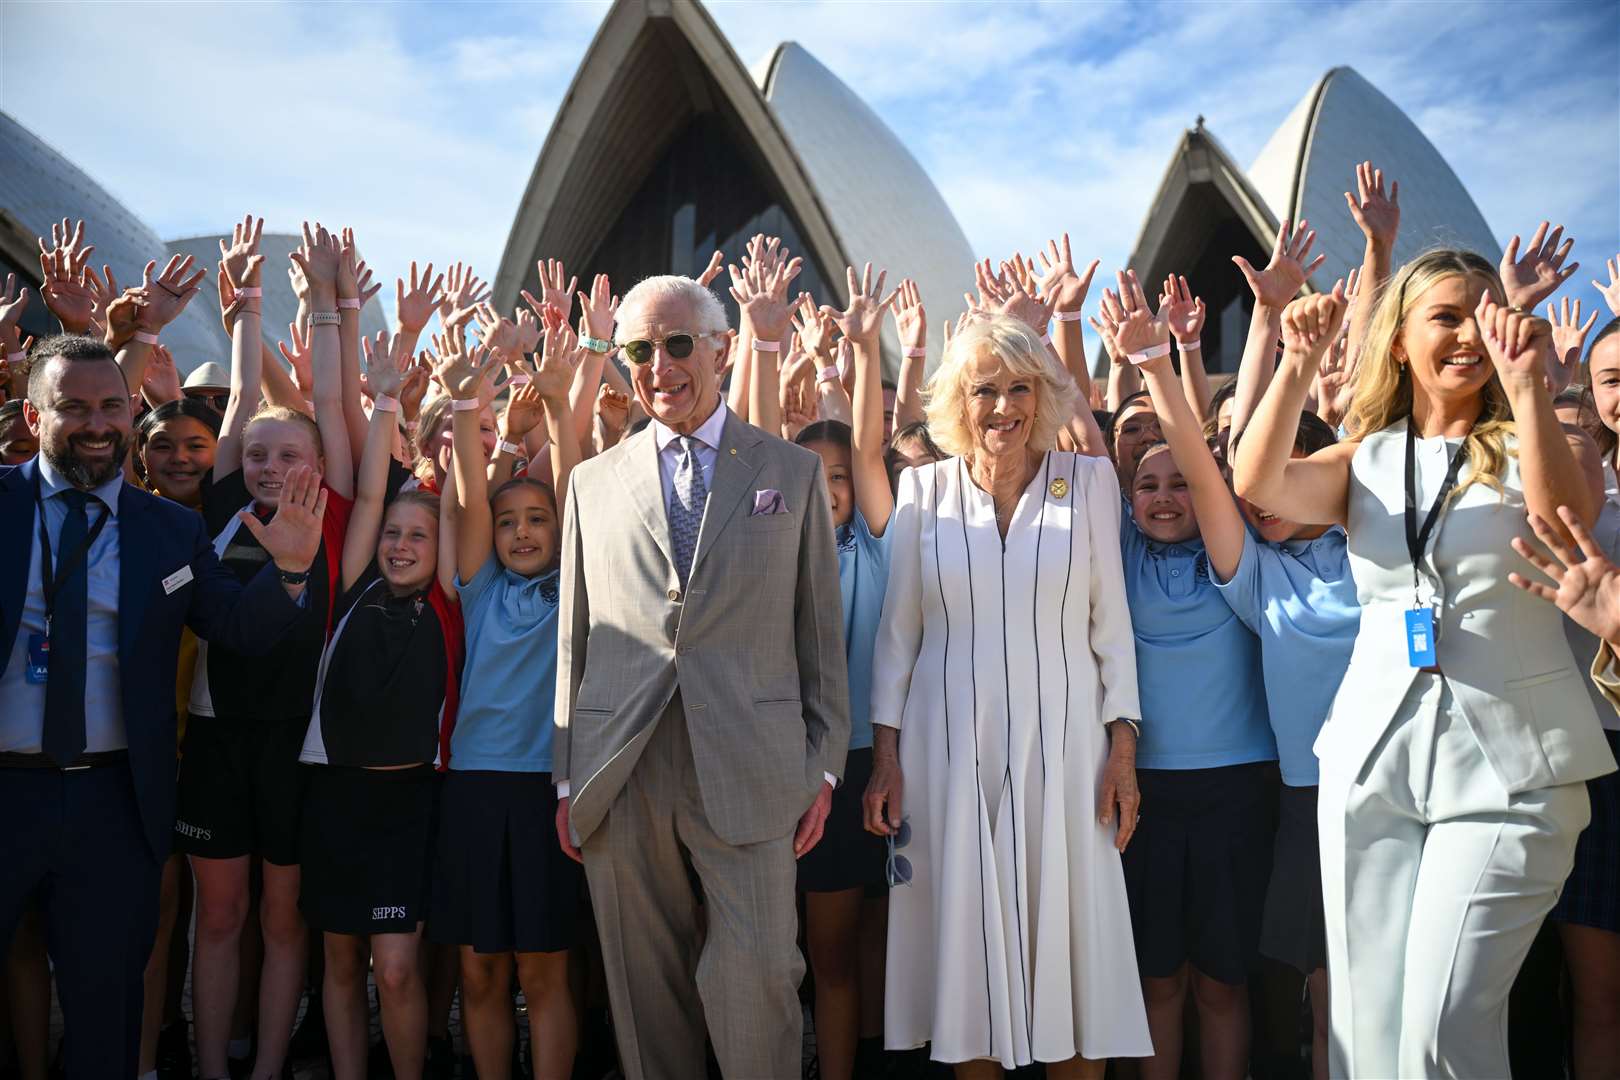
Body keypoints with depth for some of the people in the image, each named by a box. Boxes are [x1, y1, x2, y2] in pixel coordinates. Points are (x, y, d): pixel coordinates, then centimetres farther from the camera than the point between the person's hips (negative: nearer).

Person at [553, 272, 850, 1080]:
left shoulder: (794, 472, 7)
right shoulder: (593, 483, 11)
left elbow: (821, 628, 7)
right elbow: (574, 640, 12)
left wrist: (825, 765, 2)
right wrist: (567, 778, 10)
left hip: (749, 773, -2)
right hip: (618, 775, 2)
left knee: (756, 979, -4)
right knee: (645, 991, 9)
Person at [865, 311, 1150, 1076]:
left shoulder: (1089, 480, 1)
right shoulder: (925, 489, 1)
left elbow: (1111, 624, 2)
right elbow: (897, 632, 4)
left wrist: (1122, 748, -2)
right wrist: (885, 756, 1)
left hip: (1062, 742, 0)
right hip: (950, 746, 1)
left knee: (1069, 944, 5)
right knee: (966, 942, 8)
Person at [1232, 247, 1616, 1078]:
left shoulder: (1537, 442, 5)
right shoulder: (1367, 459, 11)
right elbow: (1257, 483, -8)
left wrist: (1526, 384, -27)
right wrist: (1302, 360, -18)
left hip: (1508, 766, -3)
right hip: (1373, 757, 3)